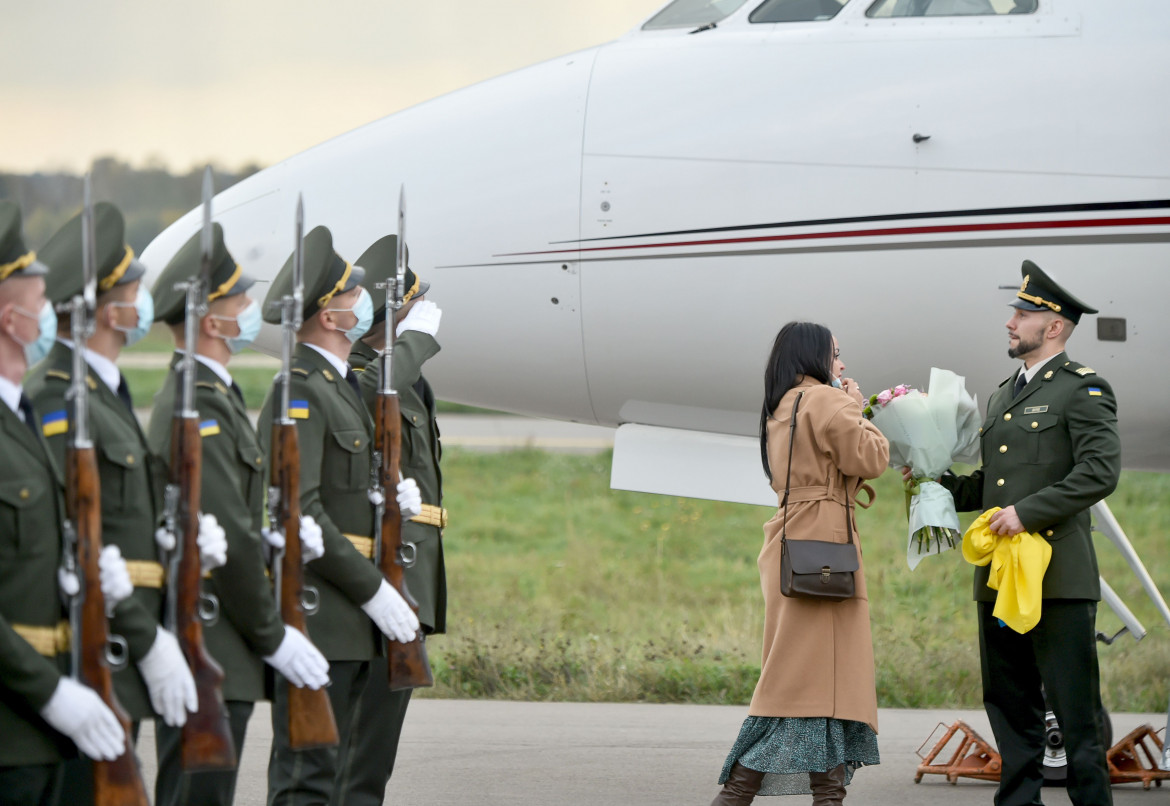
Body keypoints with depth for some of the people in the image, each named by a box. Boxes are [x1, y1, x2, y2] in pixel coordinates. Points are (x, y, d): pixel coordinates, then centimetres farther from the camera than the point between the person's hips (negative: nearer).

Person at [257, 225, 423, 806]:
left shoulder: (340, 386, 18)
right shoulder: (300, 393, -14)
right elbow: (298, 510, -20)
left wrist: (391, 498, 5)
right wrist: (373, 591, -18)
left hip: (345, 624, 10)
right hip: (317, 619, -10)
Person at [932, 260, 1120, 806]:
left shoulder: (1083, 389, -3)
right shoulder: (1003, 397, 22)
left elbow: (1101, 472, -15)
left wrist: (1029, 511, -19)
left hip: (1058, 576, -8)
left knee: (1074, 706, -7)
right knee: (1009, 701, 9)